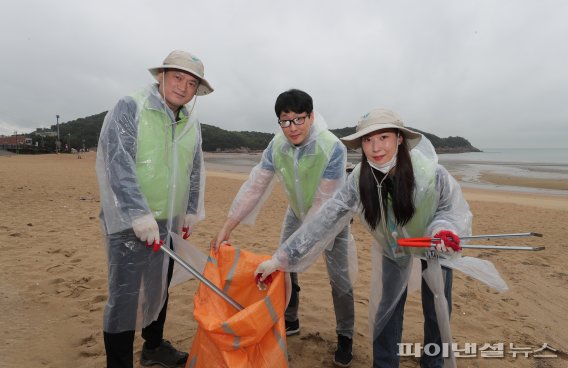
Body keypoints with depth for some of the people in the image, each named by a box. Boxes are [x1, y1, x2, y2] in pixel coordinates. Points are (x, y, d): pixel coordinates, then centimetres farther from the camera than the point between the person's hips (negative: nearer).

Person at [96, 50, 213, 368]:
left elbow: (195, 170, 15)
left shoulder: (192, 123, 8)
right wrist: (139, 214, -23)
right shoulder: (130, 108, -9)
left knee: (160, 287, 18)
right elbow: (117, 163, -18)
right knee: (125, 295, -2)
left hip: (169, 221, 6)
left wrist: (192, 210, 12)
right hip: (130, 221, -6)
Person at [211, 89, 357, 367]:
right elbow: (254, 186, -19)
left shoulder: (333, 149, -33)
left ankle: (345, 337, 20)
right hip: (297, 213, 4)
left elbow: (323, 203, -32)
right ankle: (289, 322, 30)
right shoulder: (277, 146, -20)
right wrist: (227, 228, -21)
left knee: (339, 278, -2)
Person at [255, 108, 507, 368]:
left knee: (437, 312, 12)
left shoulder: (430, 172, -34)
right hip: (391, 249, 1)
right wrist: (281, 258, -31)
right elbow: (324, 220, -29)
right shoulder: (359, 179, -28)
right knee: (385, 310, 8)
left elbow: (453, 208, -16)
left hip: (434, 247, -1)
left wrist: (443, 230, -40)